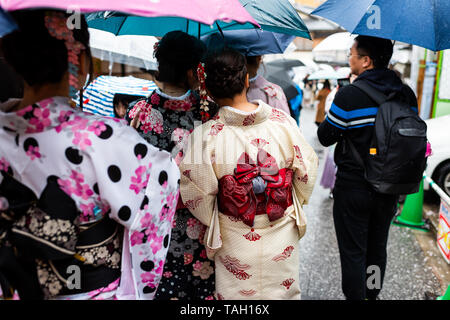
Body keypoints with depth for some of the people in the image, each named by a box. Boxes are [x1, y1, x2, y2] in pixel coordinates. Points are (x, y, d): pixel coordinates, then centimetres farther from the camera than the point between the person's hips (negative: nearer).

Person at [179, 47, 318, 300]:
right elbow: (307, 172, -2)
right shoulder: (284, 122, -14)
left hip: (235, 244, -2)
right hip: (282, 236, 2)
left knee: (236, 292, 21)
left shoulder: (206, 135, -21)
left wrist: (212, 222, 7)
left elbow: (199, 196, -13)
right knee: (283, 290, 25)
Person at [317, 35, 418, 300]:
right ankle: (373, 294, 38)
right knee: (378, 248, 21)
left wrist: (334, 108, 4)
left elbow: (325, 137, -10)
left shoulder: (349, 95, -19)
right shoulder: (407, 95, 0)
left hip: (354, 187, -6)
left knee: (353, 252, 8)